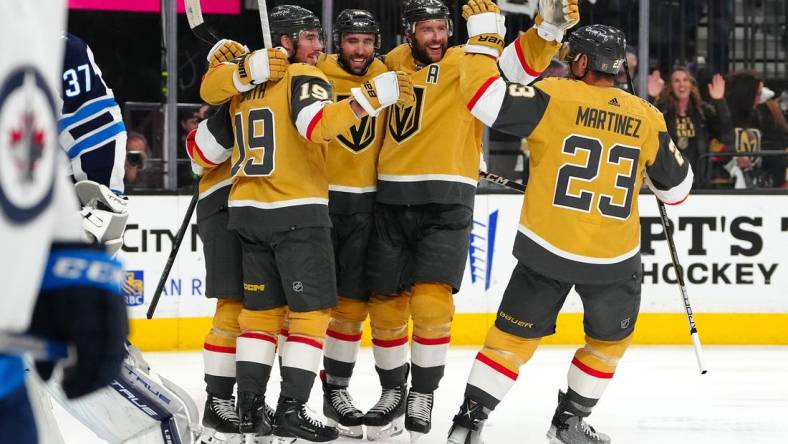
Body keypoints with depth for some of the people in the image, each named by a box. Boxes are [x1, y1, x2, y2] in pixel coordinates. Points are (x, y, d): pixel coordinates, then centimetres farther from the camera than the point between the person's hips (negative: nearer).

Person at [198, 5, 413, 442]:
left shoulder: (244, 82, 12)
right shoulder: (303, 78, -11)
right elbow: (319, 124, -27)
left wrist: (248, 69, -4)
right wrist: (375, 95, -32)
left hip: (249, 209, 7)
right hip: (297, 211, -7)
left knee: (261, 308, 14)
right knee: (311, 309, -2)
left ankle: (249, 406, 10)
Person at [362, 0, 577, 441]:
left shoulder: (466, 62, -1)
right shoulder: (393, 64, 11)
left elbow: (519, 63, -15)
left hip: (447, 205, -4)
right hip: (392, 202, 4)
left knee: (431, 303, -13)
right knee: (386, 304, 8)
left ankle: (423, 395, 3)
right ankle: (393, 391, 27)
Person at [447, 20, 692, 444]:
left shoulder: (555, 97, -9)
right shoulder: (646, 118, 1)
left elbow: (485, 96, -16)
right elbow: (676, 186, 12)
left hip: (547, 249, -1)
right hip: (614, 260, 1)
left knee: (513, 337, 13)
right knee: (609, 340, 26)